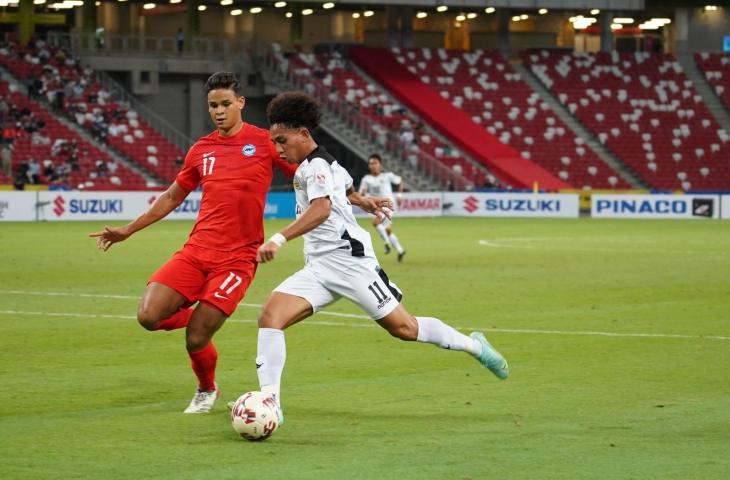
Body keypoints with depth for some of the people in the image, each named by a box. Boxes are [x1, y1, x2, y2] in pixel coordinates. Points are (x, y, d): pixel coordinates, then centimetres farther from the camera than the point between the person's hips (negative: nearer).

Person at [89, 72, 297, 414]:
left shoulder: (264, 142, -1)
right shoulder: (201, 150, 11)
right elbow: (173, 197, 24)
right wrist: (128, 230, 24)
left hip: (237, 257, -4)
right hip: (196, 250, 4)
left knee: (195, 341, -10)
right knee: (148, 316, -14)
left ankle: (207, 391, 24)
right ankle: (199, 315, 20)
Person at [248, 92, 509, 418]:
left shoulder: (316, 166, -14)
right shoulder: (322, 163, 15)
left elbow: (321, 208, -33)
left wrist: (279, 239, -44)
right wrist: (362, 201, 55)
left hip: (348, 260, -9)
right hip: (318, 268, 9)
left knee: (404, 328, 0)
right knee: (270, 315, -13)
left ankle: (473, 345, 23)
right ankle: (269, 401, -20)